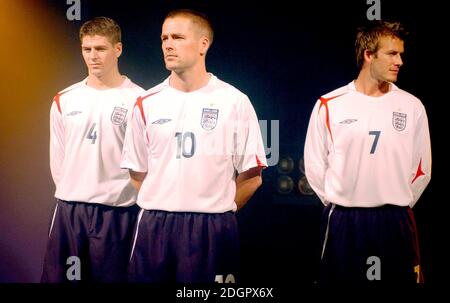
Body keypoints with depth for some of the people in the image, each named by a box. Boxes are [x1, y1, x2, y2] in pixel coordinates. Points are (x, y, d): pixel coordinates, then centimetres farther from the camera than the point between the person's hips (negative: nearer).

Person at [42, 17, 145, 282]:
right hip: (69, 207, 4)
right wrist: (70, 193, 10)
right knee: (58, 276, 8)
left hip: (117, 211, -4)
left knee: (110, 277, 6)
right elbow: (58, 158, 14)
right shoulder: (64, 100, 8)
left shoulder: (138, 100, -5)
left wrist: (119, 193, -1)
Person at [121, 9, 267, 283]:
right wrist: (164, 210, 5)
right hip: (154, 228, 3)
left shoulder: (234, 102, -2)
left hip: (211, 231, -2)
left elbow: (251, 176, 1)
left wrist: (216, 212, 3)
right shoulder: (147, 103, 7)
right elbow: (138, 173, 13)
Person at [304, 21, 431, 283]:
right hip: (344, 222, -1)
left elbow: (422, 169, 9)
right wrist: (340, 204, 7)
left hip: (396, 222, 1)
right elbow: (315, 165, 5)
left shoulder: (412, 106, 3)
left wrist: (397, 206, 9)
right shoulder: (329, 105, -2)